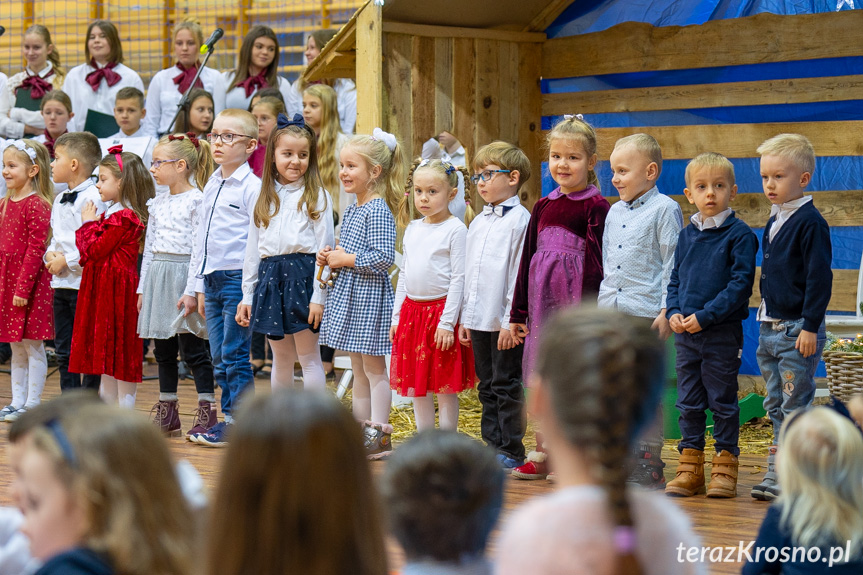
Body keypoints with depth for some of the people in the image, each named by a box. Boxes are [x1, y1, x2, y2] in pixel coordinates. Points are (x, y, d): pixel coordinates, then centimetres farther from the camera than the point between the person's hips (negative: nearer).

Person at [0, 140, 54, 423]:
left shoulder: (37, 205, -13)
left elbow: (36, 250, -17)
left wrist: (23, 287, -19)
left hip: (30, 283, -8)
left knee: (33, 346, 0)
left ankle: (33, 404, 6)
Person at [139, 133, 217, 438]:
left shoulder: (197, 200, -8)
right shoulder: (157, 203, 14)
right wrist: (143, 287, 16)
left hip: (184, 274, -7)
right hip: (158, 277, 7)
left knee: (193, 348, -6)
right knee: (163, 349, 10)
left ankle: (207, 413, -2)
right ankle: (167, 411, 18)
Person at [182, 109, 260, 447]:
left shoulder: (252, 187, -9)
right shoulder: (211, 186, 15)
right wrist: (194, 288, 22)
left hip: (238, 279, -8)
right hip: (212, 280, 8)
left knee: (234, 355, -5)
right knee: (219, 358, 10)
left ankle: (241, 424, 2)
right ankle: (229, 417, 17)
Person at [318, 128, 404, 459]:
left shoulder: (379, 211, -15)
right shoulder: (352, 210, 14)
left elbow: (384, 257, -24)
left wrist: (347, 259, -17)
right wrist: (330, 258, 6)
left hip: (370, 295, -10)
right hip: (348, 296, 10)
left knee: (374, 367, -4)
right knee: (359, 368, 14)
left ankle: (379, 436, 0)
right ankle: (360, 430, 21)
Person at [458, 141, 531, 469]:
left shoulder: (520, 220, -10)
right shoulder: (478, 223, 15)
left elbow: (520, 273, -14)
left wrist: (511, 321, -17)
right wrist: (465, 318, 16)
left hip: (505, 321, -8)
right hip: (478, 319, 8)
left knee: (507, 386, -2)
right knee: (487, 386, 12)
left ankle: (511, 451, 5)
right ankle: (492, 445, 19)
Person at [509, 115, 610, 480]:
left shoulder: (595, 207, -5)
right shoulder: (544, 207, 13)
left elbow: (596, 263, -9)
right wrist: (518, 312, 15)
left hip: (575, 299, -6)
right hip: (543, 299, 6)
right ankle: (541, 456, 17)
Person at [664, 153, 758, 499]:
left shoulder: (739, 235, -7)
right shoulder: (686, 236, 10)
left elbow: (741, 284, -13)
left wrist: (706, 316, -19)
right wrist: (673, 312, -3)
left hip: (723, 333, -5)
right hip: (685, 334, 5)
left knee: (723, 401, 2)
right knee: (689, 403, 10)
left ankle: (725, 467, 11)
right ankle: (690, 468, 17)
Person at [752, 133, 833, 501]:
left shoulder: (810, 222, -13)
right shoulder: (774, 222, 13)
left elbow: (820, 277, -16)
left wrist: (810, 327, -18)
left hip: (797, 330, -9)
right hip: (770, 328, 9)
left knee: (795, 408, -4)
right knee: (776, 407, 11)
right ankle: (776, 472, 17)